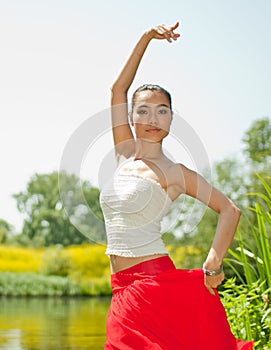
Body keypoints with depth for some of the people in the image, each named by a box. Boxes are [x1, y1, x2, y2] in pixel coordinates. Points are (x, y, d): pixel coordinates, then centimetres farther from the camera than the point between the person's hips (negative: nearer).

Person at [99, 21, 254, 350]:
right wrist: (146, 38, 12)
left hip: (155, 284, -5)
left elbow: (229, 210, 1)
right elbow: (118, 89, 15)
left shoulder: (174, 172, -1)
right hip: (123, 290, 5)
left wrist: (212, 265, -8)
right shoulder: (124, 156, 12)